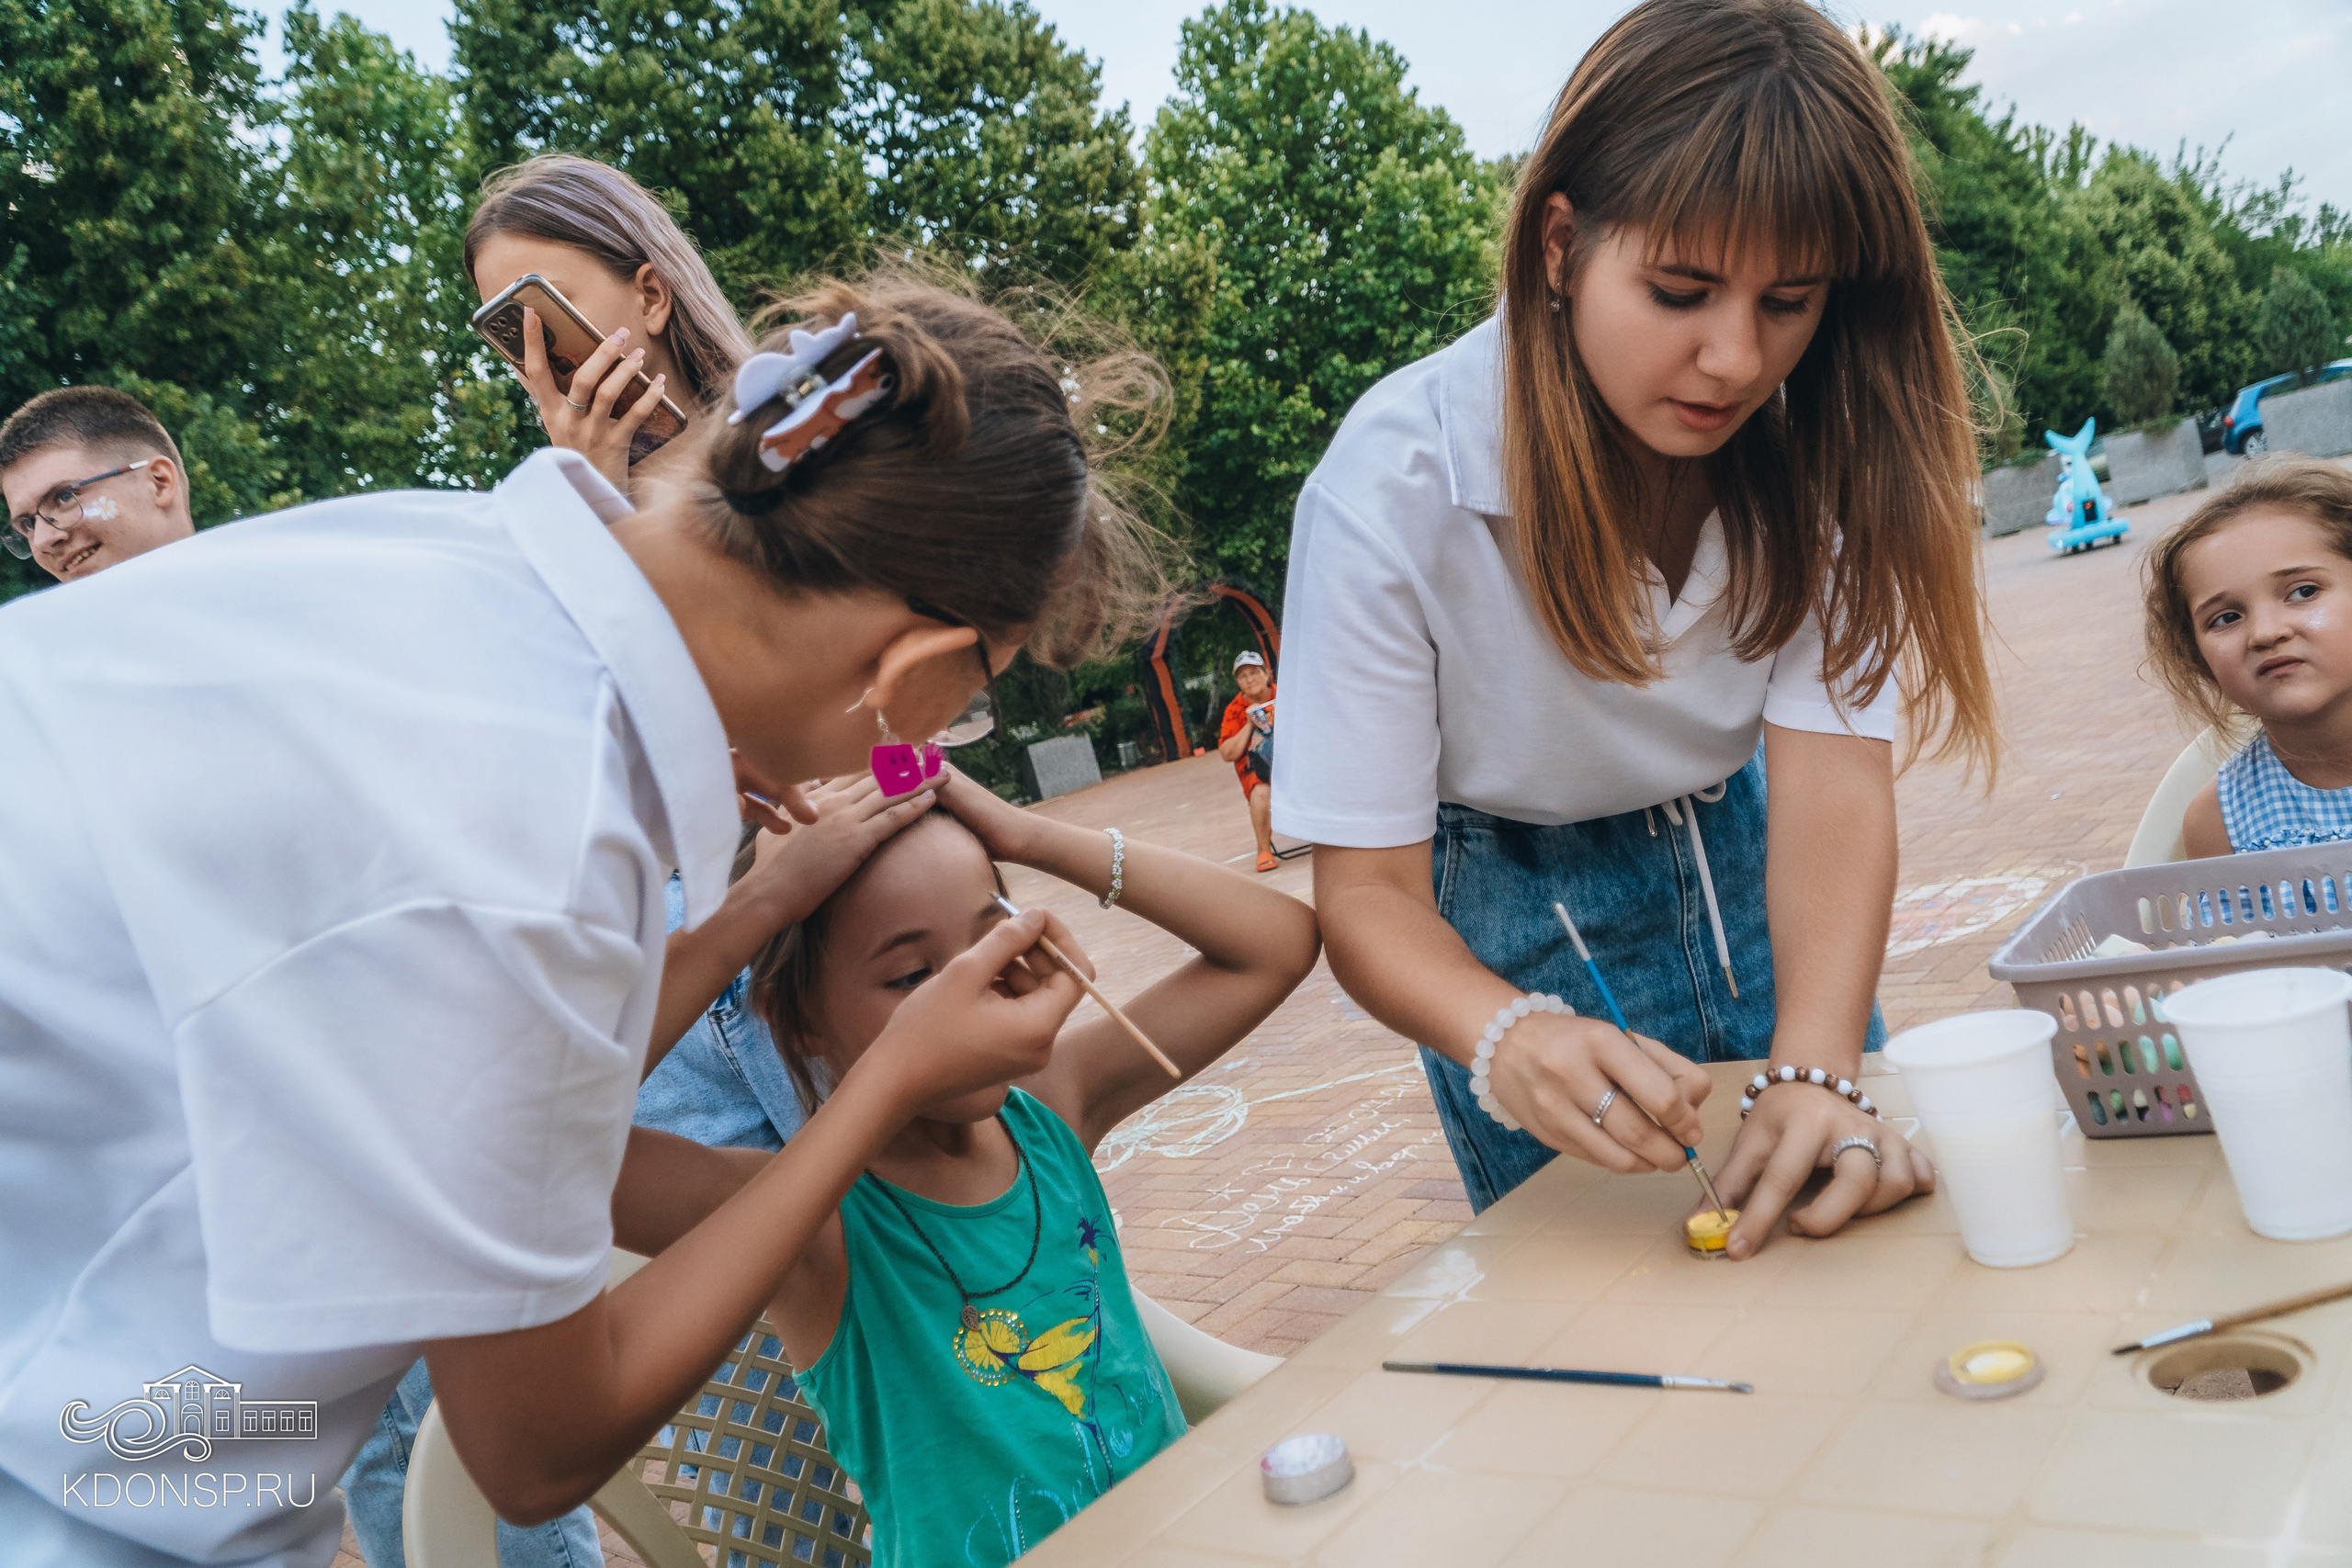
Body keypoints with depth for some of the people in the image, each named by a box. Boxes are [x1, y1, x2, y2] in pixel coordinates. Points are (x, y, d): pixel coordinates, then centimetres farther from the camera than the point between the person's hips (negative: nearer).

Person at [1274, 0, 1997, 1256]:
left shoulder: (1817, 443, -19)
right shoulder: (1394, 485, -29)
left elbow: (1836, 775, -26)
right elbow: (1366, 887, -28)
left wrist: (1818, 1070, -43)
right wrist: (1508, 1040, -49)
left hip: (1747, 863, 3)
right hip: (1520, 922, -3)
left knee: (1845, 1225, 15)